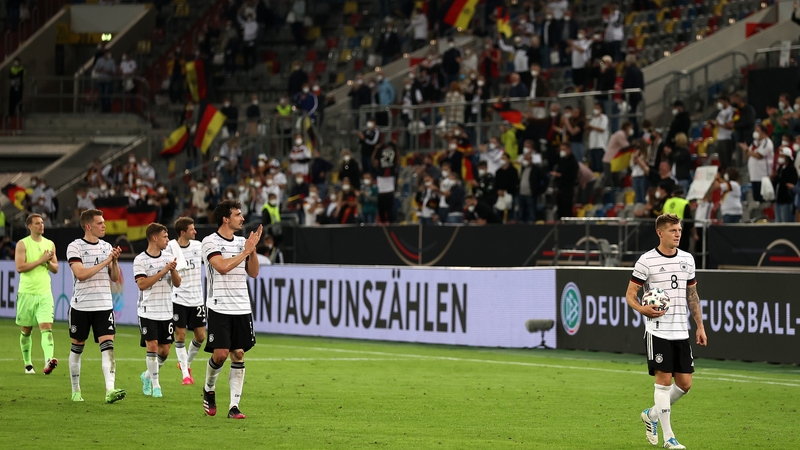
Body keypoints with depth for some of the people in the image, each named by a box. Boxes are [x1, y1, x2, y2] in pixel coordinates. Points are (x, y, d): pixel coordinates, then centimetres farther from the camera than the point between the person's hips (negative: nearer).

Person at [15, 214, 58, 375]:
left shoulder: (50, 244, 10)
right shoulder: (22, 244, -3)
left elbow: (55, 269, 14)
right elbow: (20, 267, -14)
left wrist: (49, 262, -7)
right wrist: (41, 260, -15)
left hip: (45, 293, 2)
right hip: (27, 293, -2)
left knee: (46, 327, -15)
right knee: (26, 330, 8)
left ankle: (48, 360, -29)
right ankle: (27, 364, 21)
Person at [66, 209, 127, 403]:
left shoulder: (107, 247, 9)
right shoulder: (75, 247, -5)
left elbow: (115, 278, 12)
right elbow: (80, 274, -18)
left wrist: (115, 261, -6)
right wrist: (105, 261, -17)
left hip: (104, 305, 3)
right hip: (81, 305, -3)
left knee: (108, 345, -12)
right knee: (77, 347, 8)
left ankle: (110, 390, -21)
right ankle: (76, 391, 22)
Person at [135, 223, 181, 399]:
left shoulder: (169, 257, 8)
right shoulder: (140, 260, -6)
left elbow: (177, 283, 7)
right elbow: (141, 284, -16)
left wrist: (173, 270, -12)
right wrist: (162, 272, -19)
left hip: (166, 312, 4)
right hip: (148, 311, -4)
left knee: (165, 350, 4)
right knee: (152, 346, -11)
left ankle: (148, 376, 28)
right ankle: (155, 385, -1)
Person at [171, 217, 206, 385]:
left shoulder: (198, 246, 3)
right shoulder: (170, 247, -10)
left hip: (197, 299, 4)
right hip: (179, 299, -4)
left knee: (200, 336, 4)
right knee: (180, 336, -1)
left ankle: (187, 363, 29)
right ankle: (185, 374, 7)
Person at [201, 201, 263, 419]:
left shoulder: (242, 242, 11)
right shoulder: (210, 242, -6)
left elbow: (253, 272, 11)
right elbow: (222, 266, -19)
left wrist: (253, 249, -3)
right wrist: (245, 251, -12)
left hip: (242, 308, 5)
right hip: (219, 308, -5)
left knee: (238, 354, 1)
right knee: (220, 354, -10)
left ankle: (234, 406, 2)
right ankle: (209, 389, 20)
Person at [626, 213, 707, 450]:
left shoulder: (687, 259, 10)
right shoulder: (646, 261, -7)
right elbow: (630, 294, -4)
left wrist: (700, 325, 14)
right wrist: (642, 309, -24)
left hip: (681, 331, 5)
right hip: (658, 331, -5)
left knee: (684, 383, 3)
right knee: (664, 379, -8)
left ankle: (652, 415, 27)